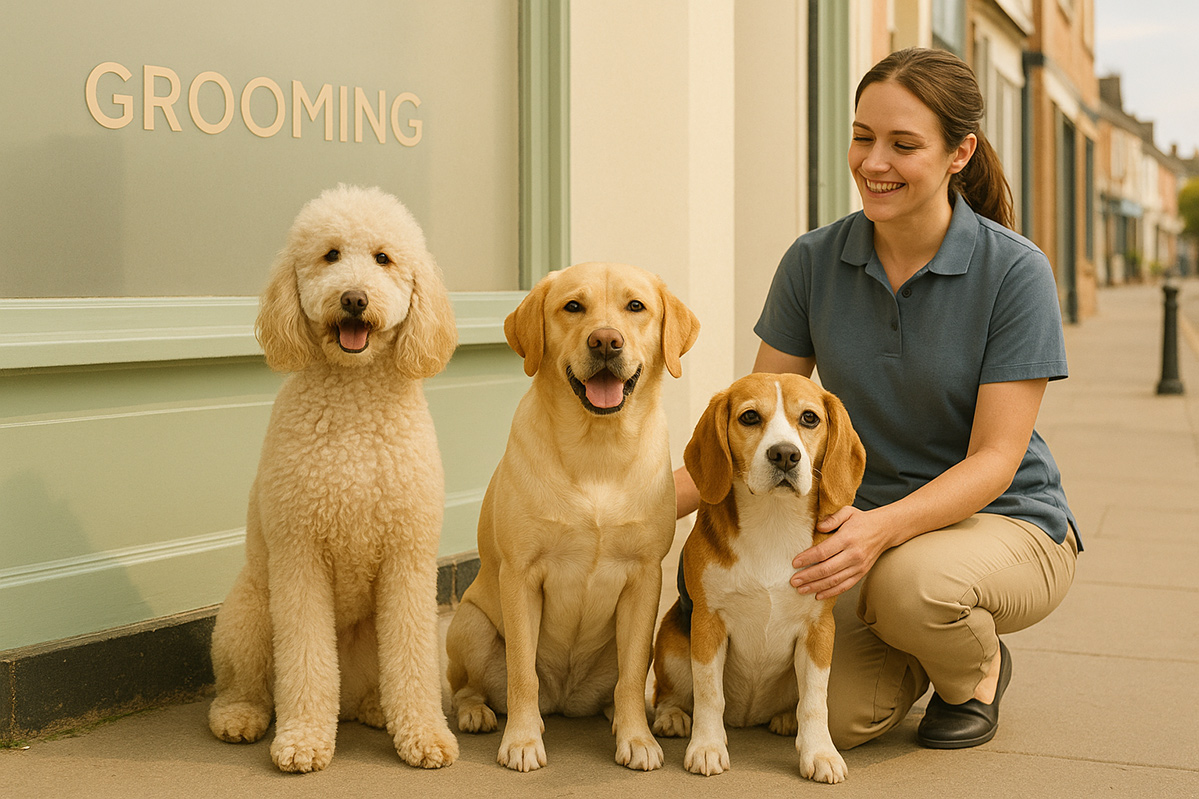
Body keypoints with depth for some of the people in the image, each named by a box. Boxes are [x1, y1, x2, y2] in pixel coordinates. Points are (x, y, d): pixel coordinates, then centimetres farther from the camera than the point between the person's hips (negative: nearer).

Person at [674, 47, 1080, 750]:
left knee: (908, 581, -36)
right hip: (869, 523, 3)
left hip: (1007, 526, -3)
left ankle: (980, 670, 1)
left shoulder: (1015, 271, -16)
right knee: (841, 715, -20)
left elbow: (995, 457, -18)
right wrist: (669, 495, -19)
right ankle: (921, 645, 16)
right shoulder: (815, 262, -5)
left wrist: (883, 527, -36)